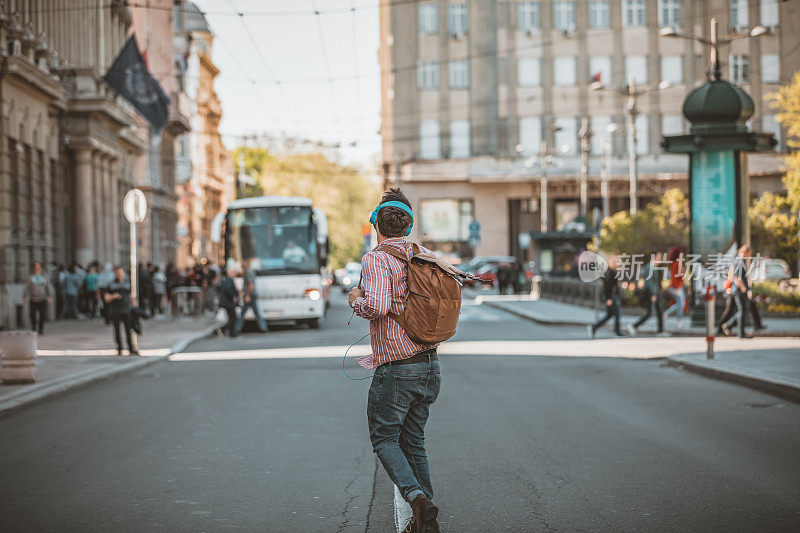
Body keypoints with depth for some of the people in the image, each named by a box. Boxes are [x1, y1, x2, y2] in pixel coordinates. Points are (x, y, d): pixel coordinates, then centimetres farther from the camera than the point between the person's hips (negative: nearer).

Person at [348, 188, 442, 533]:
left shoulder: (376, 259, -13)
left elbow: (377, 306, -27)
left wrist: (357, 299, -7)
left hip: (395, 369, -6)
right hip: (430, 366, 7)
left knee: (384, 438, 8)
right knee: (413, 440, 16)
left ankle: (416, 497, -14)